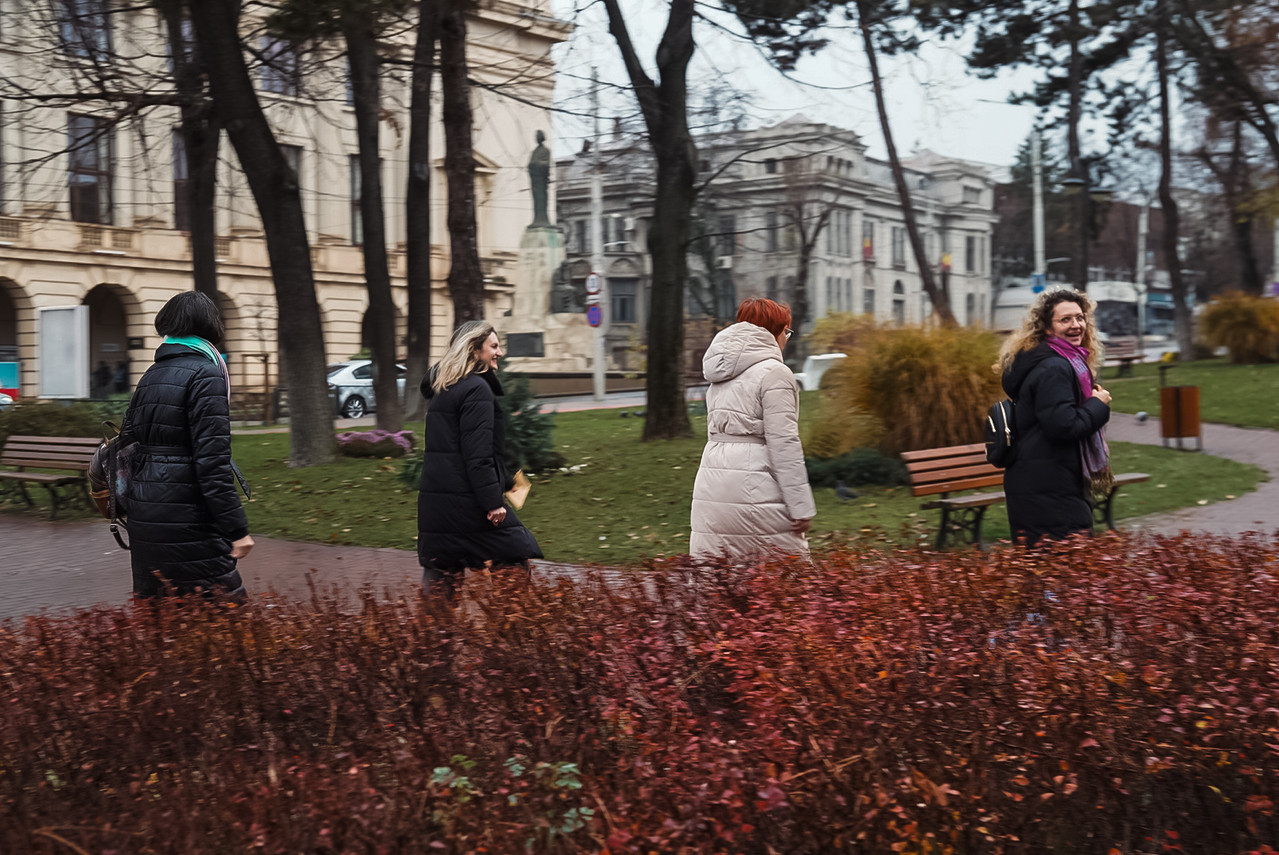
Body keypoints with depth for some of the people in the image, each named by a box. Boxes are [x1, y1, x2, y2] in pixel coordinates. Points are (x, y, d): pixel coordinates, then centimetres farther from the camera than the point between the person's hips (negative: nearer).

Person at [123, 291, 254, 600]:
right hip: (187, 524, -8)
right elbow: (212, 460, -16)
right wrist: (236, 529, -16)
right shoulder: (204, 375, -9)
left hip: (143, 520, 8)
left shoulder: (150, 377, 15)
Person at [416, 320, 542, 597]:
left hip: (434, 501, 9)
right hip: (465, 501, -9)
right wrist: (492, 502, -18)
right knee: (518, 555, 3)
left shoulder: (440, 388, 19)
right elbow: (477, 453, -18)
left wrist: (507, 481, 28)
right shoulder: (477, 389, -11)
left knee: (441, 574, 11)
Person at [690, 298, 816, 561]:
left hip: (711, 489, 7)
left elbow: (716, 431, 14)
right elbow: (784, 443, -13)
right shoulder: (774, 373, -7)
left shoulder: (720, 376, 16)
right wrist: (801, 507, -12)